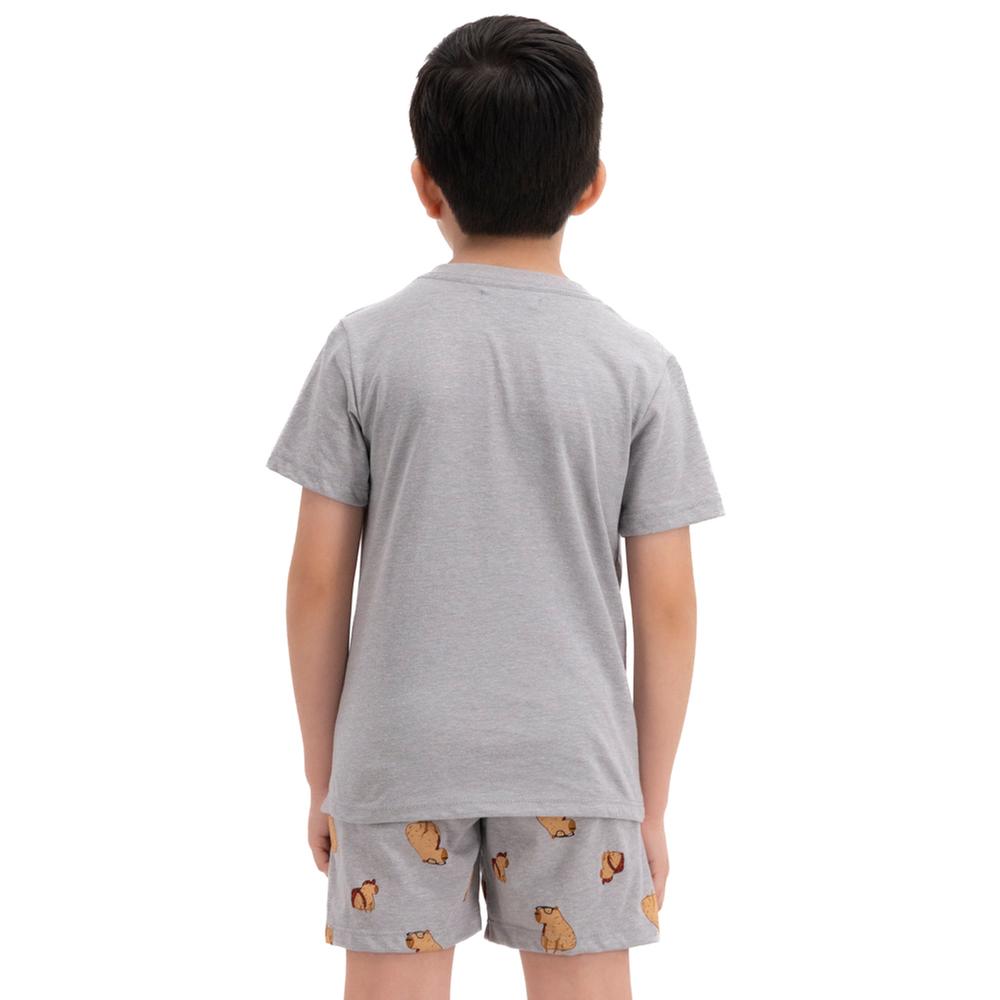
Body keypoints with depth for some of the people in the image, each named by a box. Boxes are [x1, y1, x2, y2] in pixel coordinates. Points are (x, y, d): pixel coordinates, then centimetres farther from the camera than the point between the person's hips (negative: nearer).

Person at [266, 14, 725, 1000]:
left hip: (397, 761, 0)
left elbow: (318, 582, -3)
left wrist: (321, 773, 9)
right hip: (574, 768, 0)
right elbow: (666, 605, -3)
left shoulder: (365, 347, -6)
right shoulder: (638, 366, -5)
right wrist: (651, 798, 8)